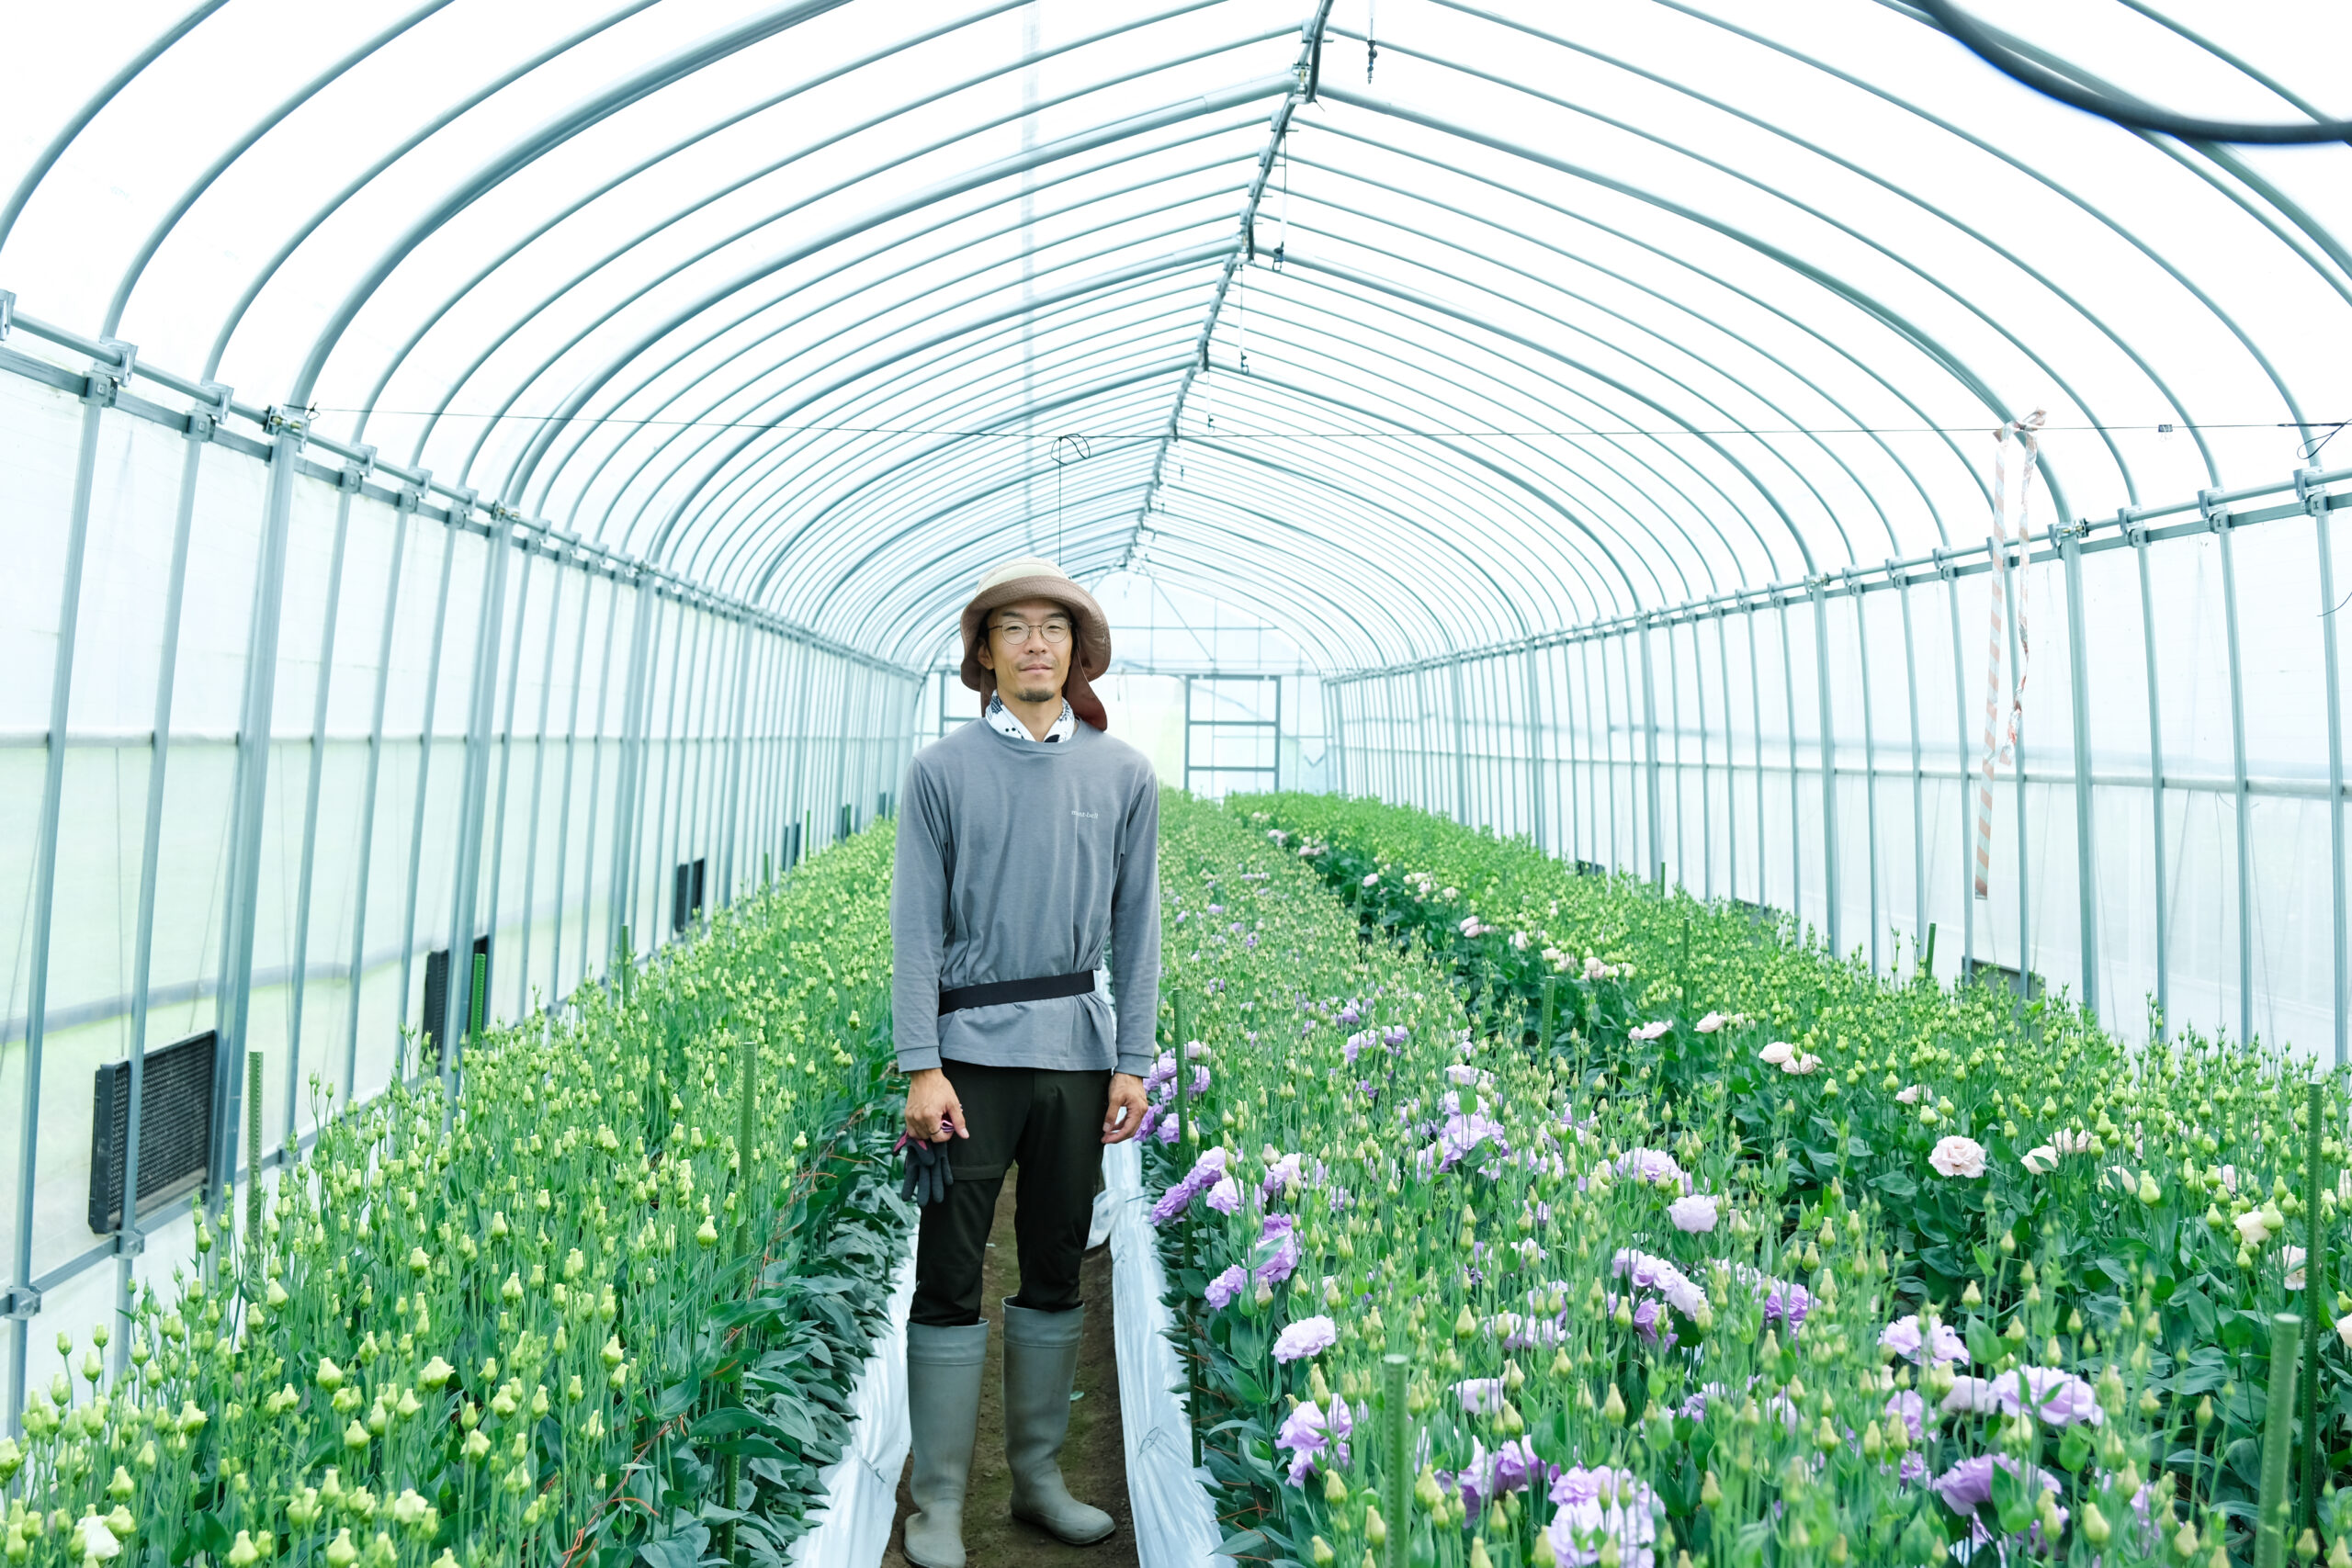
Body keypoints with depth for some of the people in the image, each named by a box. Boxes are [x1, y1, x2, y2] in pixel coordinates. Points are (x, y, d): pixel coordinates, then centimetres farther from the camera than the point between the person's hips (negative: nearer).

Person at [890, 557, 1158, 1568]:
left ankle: (1039, 1474, 30)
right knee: (948, 1279, 2)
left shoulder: (1123, 774, 4)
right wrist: (920, 1066, -9)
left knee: (1056, 1271, 14)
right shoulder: (941, 770, -2)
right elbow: (916, 925, -3)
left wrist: (1133, 1061, 2)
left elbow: (1137, 923, 6)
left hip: (1077, 1050, 3)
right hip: (971, 1048, -2)